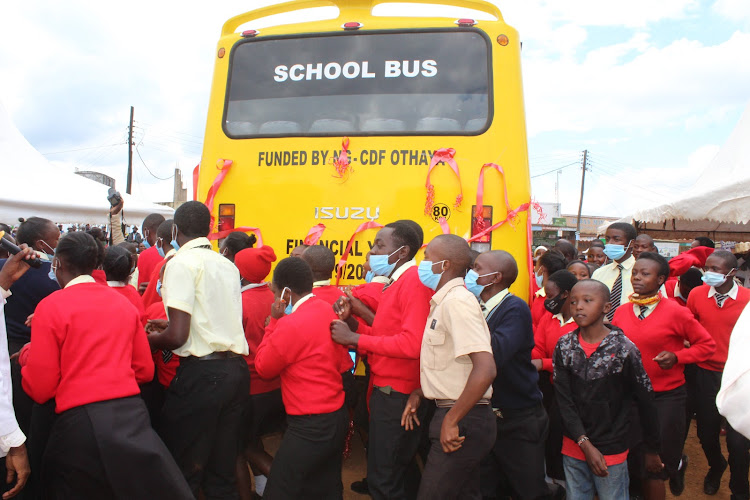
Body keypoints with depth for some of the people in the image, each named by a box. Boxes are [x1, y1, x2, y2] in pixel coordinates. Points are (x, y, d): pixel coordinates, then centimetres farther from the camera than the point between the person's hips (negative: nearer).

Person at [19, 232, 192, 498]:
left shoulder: (51, 307, -5)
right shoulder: (124, 302, 6)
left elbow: (39, 389, -5)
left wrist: (26, 355, 13)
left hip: (79, 426, -3)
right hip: (131, 415, 3)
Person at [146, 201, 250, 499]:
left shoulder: (181, 263, -8)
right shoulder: (228, 265, 13)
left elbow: (177, 336, -15)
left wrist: (152, 339, 6)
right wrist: (168, 325, 29)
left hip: (201, 373, -7)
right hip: (237, 370, 7)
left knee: (183, 473, 6)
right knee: (222, 473, 15)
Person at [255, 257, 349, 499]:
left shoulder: (291, 324, -21)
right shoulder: (328, 311, 4)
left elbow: (263, 368, -7)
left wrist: (274, 321, -6)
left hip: (309, 427, -9)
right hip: (337, 418, 9)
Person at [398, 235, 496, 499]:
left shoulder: (457, 301, -19)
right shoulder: (444, 301, 11)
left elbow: (485, 369, -29)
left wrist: (451, 421, -23)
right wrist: (419, 393, 10)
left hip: (463, 420, -9)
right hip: (451, 415, 9)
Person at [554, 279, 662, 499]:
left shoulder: (623, 349, -12)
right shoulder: (564, 346, -4)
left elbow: (646, 401, -4)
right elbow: (563, 399, -5)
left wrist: (652, 450, 3)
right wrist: (585, 443, -12)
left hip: (611, 449, -3)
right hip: (572, 448, 3)